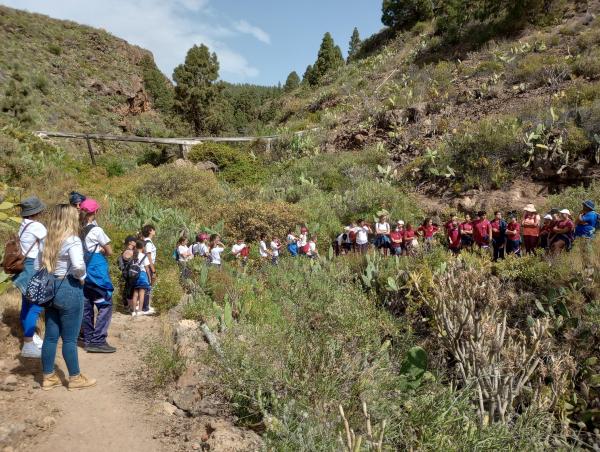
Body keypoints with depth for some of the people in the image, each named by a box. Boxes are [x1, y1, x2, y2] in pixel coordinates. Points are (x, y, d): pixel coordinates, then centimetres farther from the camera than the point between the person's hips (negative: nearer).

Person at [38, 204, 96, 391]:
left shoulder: (48, 240, 9)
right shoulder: (72, 240, -15)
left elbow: (38, 265, 14)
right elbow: (78, 265, -29)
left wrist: (49, 279, 15)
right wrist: (81, 277, -11)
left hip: (50, 289, 7)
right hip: (69, 290, -7)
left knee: (51, 336, 14)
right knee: (69, 339, 3)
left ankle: (48, 377, 25)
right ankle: (75, 378, 16)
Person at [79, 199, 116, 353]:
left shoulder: (80, 229, 5)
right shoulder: (96, 230, -11)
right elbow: (109, 252, -6)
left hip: (83, 269, 7)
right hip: (97, 270, -7)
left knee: (86, 306, 11)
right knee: (105, 305, -3)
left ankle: (88, 340, 19)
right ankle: (98, 341, -7)